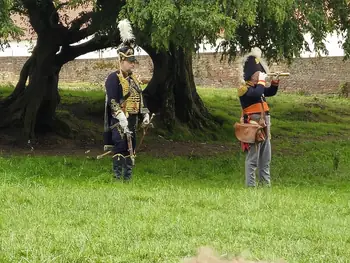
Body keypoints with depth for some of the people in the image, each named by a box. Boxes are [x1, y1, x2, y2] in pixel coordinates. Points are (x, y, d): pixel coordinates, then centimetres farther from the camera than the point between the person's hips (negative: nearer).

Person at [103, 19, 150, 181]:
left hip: (132, 121, 8)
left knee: (130, 153, 11)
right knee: (119, 151, -11)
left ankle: (128, 179, 16)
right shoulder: (114, 78, -8)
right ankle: (117, 179, -10)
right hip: (118, 122, -8)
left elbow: (140, 99, 22)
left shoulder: (134, 80, 18)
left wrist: (145, 115, 9)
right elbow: (112, 101, -17)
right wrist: (121, 118, -26)